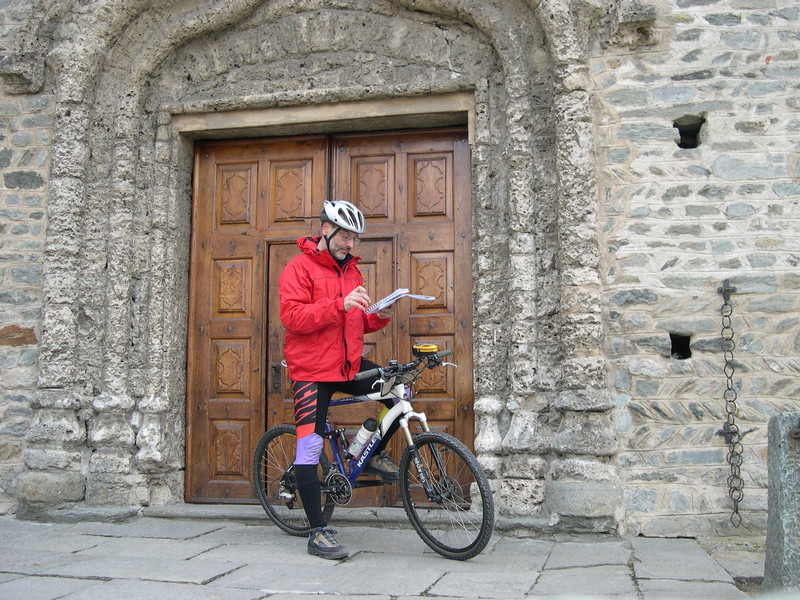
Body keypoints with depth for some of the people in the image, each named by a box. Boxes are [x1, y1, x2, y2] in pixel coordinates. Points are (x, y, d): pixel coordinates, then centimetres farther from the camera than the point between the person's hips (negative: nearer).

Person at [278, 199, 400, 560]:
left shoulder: (350, 270, 15)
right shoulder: (300, 268, -7)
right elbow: (292, 316, -20)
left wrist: (380, 316, -4)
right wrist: (340, 304, -29)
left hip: (349, 364, 6)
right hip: (312, 370, -6)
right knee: (309, 448, -7)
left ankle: (375, 454, 17)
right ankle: (318, 532, 1)